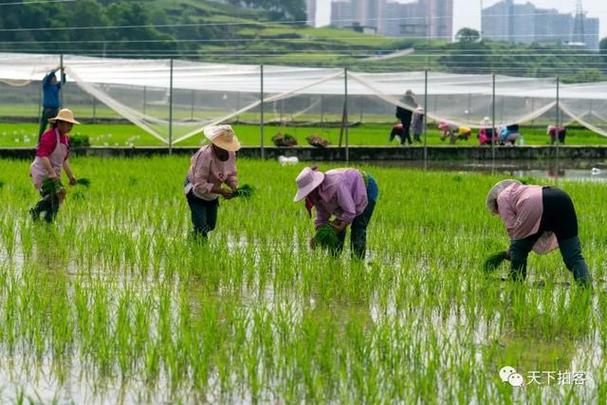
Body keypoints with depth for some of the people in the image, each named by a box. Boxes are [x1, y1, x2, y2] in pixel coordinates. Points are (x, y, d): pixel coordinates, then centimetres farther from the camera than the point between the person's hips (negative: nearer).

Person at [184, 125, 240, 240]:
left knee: (211, 225, 18)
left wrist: (234, 187, -21)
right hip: (196, 192, -7)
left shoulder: (231, 154, -11)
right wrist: (220, 191, -40)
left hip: (212, 195, 7)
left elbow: (231, 175, 2)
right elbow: (199, 184, -34)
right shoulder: (206, 155, -34)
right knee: (201, 227, -12)